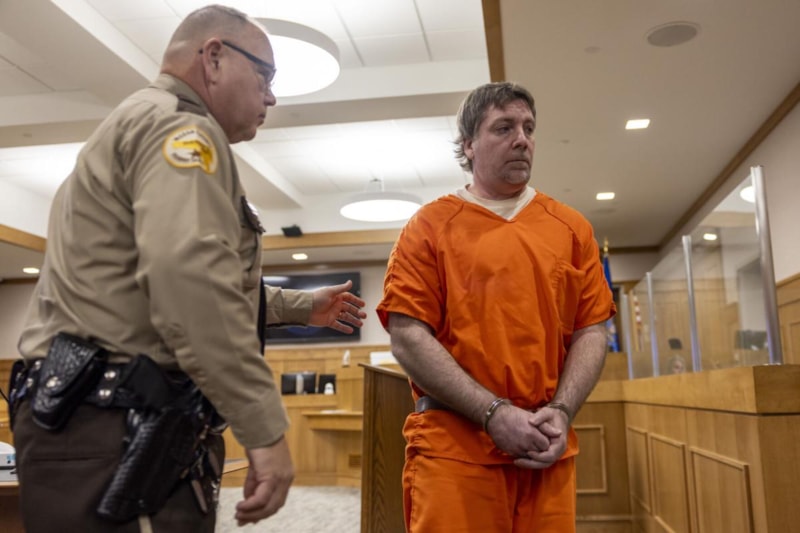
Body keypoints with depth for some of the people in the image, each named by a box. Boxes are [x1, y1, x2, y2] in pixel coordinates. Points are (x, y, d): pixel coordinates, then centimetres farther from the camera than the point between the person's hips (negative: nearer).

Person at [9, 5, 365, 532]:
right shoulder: (178, 123, -11)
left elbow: (197, 286, 30)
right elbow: (190, 278, -28)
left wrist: (302, 306, 32)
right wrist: (266, 430, -23)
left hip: (124, 425, 11)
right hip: (119, 432, -11)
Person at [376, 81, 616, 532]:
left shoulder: (571, 228, 11)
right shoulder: (430, 225, 1)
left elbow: (592, 331, 9)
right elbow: (408, 337, -6)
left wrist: (561, 412, -7)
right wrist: (495, 414, -12)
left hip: (548, 451, 3)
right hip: (453, 446, -3)